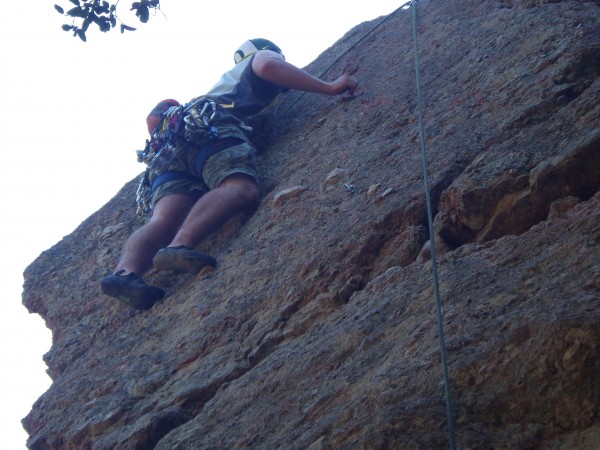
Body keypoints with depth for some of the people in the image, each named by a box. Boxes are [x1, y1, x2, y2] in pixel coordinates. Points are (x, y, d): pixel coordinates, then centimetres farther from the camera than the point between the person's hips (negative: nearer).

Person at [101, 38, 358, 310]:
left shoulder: (228, 79, 45)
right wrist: (329, 88, 2)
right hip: (209, 127, -6)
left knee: (164, 220, -16)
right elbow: (267, 65, -2)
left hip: (169, 143, 7)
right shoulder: (265, 55, 27)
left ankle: (126, 271, -44)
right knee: (241, 190, -27)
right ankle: (179, 246, -51)